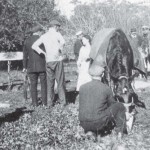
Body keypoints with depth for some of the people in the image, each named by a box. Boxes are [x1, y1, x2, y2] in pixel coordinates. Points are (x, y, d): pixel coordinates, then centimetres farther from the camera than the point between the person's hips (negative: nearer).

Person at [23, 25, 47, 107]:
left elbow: (25, 55, 4)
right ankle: (44, 102, 5)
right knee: (43, 84, 5)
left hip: (31, 67, 2)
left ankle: (35, 103, 6)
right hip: (42, 66, -2)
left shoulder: (27, 41, 4)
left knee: (33, 85, 6)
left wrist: (25, 66, 10)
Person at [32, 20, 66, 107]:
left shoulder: (44, 36, 11)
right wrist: (60, 49, -6)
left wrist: (43, 53, 2)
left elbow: (34, 46, 4)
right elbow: (63, 42, -24)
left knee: (50, 82, 8)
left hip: (49, 61, 4)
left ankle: (50, 102, 8)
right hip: (58, 60, -4)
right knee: (60, 81, 3)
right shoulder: (57, 34, -3)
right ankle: (63, 100, 4)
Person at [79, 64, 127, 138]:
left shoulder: (82, 87, 6)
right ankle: (120, 131, 14)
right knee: (120, 106, 14)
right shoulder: (106, 88, -3)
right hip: (99, 123, -4)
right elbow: (112, 104, 13)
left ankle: (89, 131, 18)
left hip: (84, 124, 4)